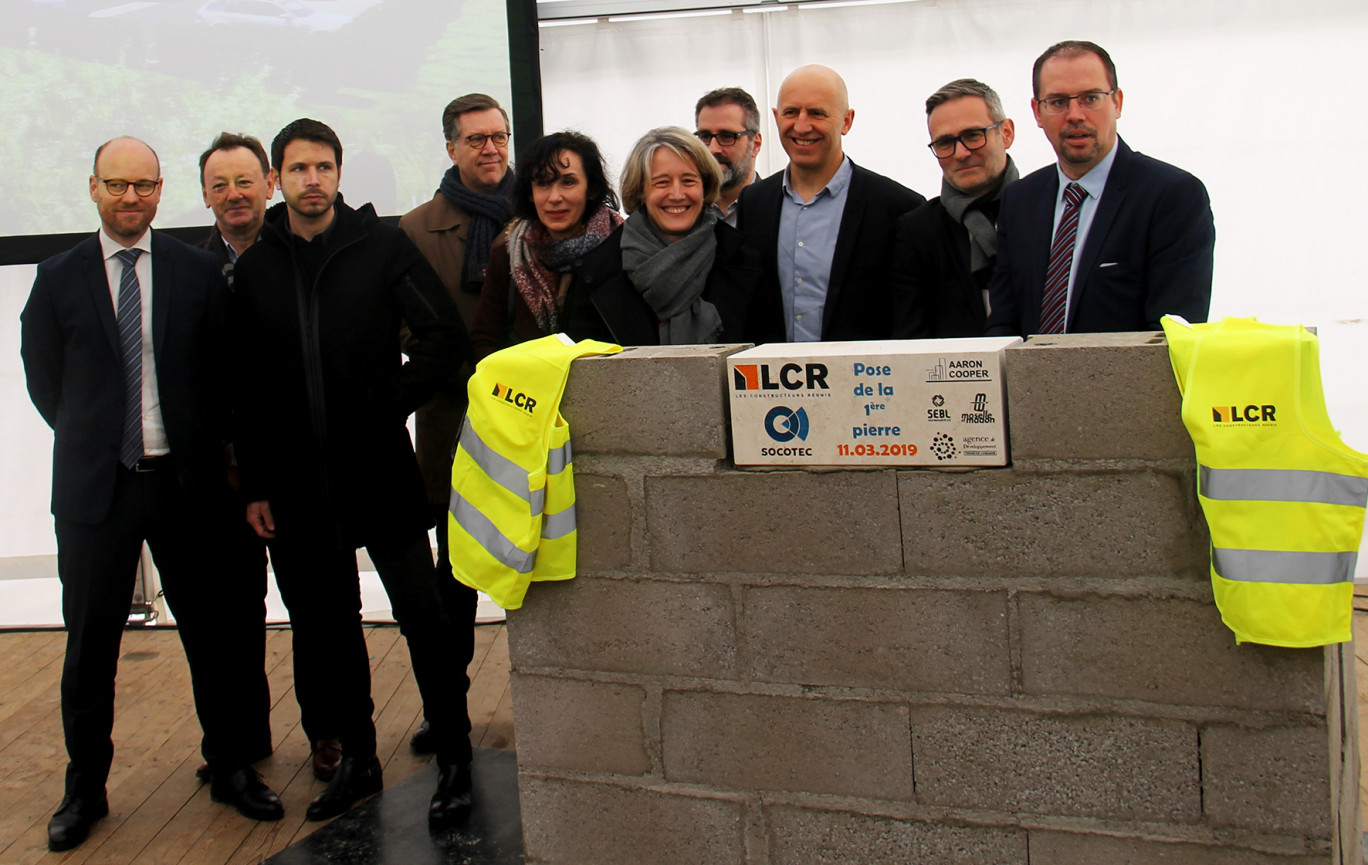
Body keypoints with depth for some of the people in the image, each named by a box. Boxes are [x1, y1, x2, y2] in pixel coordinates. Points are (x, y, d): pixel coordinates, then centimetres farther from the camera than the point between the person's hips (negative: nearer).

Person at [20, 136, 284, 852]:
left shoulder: (198, 272, 2)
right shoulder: (58, 278, 3)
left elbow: (223, 374, 6)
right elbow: (44, 382, 9)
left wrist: (205, 449, 3)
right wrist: (96, 442, 8)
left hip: (186, 483, 0)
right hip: (94, 489, 0)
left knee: (216, 632, 7)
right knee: (89, 644, 9)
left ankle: (231, 767, 25)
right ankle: (85, 788, 26)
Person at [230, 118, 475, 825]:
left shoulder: (382, 246, -1)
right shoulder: (254, 269, 7)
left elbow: (445, 335, -3)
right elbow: (245, 388, 8)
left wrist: (389, 404, -8)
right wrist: (254, 485, 5)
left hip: (378, 467, -3)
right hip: (297, 481, 3)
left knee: (422, 614, -2)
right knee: (325, 626, 11)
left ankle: (454, 759, 11)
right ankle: (356, 756, 26)